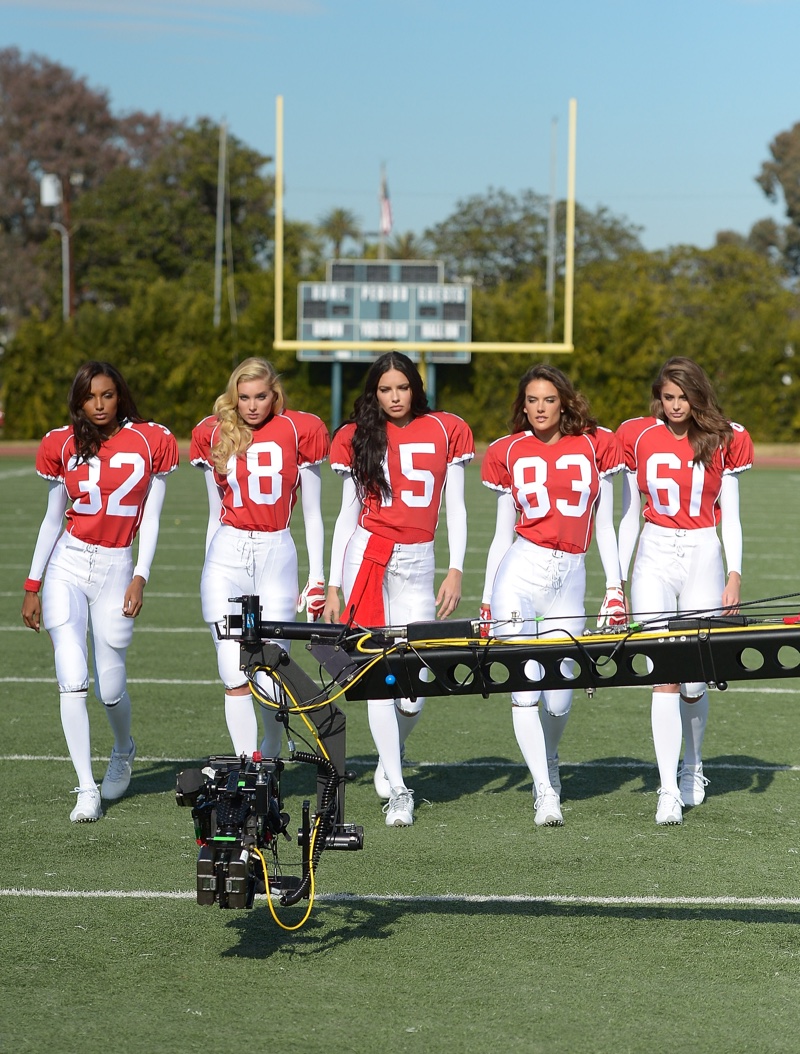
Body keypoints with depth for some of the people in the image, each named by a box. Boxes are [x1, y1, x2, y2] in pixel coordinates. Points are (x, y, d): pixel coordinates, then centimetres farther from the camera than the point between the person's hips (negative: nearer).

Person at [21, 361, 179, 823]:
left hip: (116, 568, -1)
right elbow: (53, 519, 12)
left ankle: (124, 750, 35)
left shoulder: (151, 441, 1)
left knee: (111, 686, 1)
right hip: (67, 565, 1)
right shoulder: (63, 445, 5)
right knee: (73, 680, -11)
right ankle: (87, 788, -4)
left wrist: (140, 577, -7)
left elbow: (151, 518, 3)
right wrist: (32, 586, 11)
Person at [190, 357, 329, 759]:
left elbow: (312, 514, 9)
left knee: (271, 681, -4)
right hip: (227, 556, 1)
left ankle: (271, 751, 24)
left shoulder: (299, 431, 3)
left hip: (277, 556, -1)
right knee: (235, 678, -7)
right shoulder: (214, 434, 9)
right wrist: (208, 571, 17)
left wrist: (317, 576, 5)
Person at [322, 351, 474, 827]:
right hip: (367, 556, 0)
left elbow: (456, 508, 10)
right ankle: (397, 789, 1)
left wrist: (456, 572, -1)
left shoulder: (445, 431, 8)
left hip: (418, 564, 0)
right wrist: (333, 586, 7)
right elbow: (349, 512, 11)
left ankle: (390, 758, 26)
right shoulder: (359, 437, 9)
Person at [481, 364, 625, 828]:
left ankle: (549, 761, 33)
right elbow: (503, 532, 13)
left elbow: (605, 526, 12)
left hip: (569, 580, 1)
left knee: (559, 696, 0)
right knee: (524, 687, -11)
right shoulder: (509, 452, 9)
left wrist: (616, 587, 6)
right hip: (519, 572, -1)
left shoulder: (595, 446, 9)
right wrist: (486, 600, 12)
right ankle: (545, 791, -4)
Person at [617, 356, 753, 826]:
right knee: (664, 677, -11)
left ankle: (692, 767, 29)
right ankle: (669, 790, -12)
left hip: (703, 558, 0)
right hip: (654, 558, 0)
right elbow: (630, 515, 10)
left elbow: (730, 516, 5)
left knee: (694, 681, 1)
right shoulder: (638, 438, 4)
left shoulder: (724, 442, 2)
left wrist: (735, 575, -5)